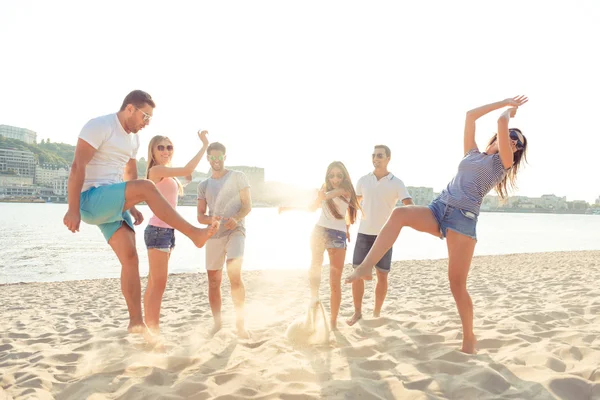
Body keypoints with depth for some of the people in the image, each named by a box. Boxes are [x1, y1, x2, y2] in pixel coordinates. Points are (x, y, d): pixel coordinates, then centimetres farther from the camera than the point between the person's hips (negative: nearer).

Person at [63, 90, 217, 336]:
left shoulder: (133, 138, 15)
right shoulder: (99, 126, -10)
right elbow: (78, 166, -18)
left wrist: (131, 206, 13)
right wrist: (73, 209, -24)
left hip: (111, 204, 8)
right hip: (90, 199, -8)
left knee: (130, 257, -2)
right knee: (146, 187, -27)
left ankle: (136, 321, 2)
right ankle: (194, 234, -24)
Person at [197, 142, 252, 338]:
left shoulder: (237, 177, 4)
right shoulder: (203, 185, 13)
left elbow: (247, 205, -1)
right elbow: (200, 216, 10)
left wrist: (236, 218, -22)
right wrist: (210, 220, -14)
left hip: (235, 231, -4)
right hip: (213, 235, 4)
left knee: (234, 274, -23)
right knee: (213, 281, 6)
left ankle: (240, 324, -15)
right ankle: (217, 324, 21)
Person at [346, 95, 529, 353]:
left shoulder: (503, 161, 10)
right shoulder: (473, 154, 25)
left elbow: (501, 122, -4)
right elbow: (470, 116, 27)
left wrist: (509, 111, 19)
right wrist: (505, 102, 30)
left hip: (463, 218, -4)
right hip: (438, 210, 5)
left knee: (457, 284, -7)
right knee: (400, 213, -25)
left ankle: (469, 338, 13)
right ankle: (366, 267, -34)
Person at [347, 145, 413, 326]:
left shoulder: (396, 183, -3)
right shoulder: (363, 180, 4)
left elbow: (409, 205, -14)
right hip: (364, 233, 2)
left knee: (382, 276, 3)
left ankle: (376, 313, 19)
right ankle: (357, 312, 11)